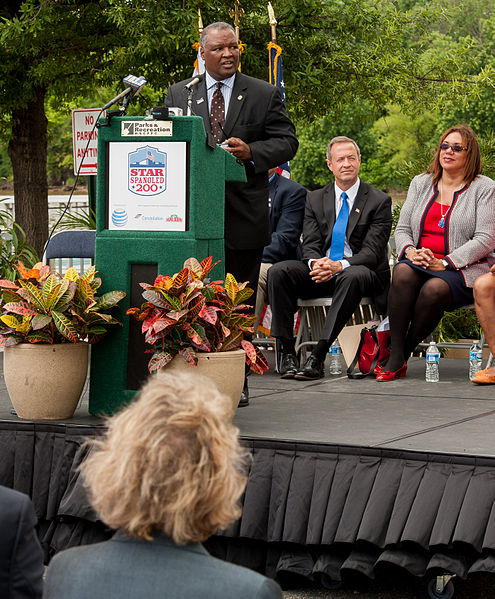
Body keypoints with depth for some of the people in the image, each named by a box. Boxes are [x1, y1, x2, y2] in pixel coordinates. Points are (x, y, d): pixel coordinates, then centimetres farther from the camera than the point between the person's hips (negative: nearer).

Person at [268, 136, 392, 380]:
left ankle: (318, 356, -42)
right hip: (320, 272, 4)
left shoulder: (379, 201, 1)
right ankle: (287, 352, -26)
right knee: (278, 271, -22)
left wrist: (340, 266, -27)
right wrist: (316, 263, -20)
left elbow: (372, 251, -8)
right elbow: (310, 244, 5)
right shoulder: (315, 199, 13)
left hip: (359, 271, -4)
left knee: (353, 276, -40)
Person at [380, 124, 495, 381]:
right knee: (402, 272, -32)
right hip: (418, 263, 4)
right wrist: (411, 252, -9)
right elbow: (402, 229, 15)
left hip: (463, 271, -4)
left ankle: (402, 355, -23)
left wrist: (444, 263, -16)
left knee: (434, 288, -37)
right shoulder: (421, 184, 17)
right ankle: (395, 355, -34)